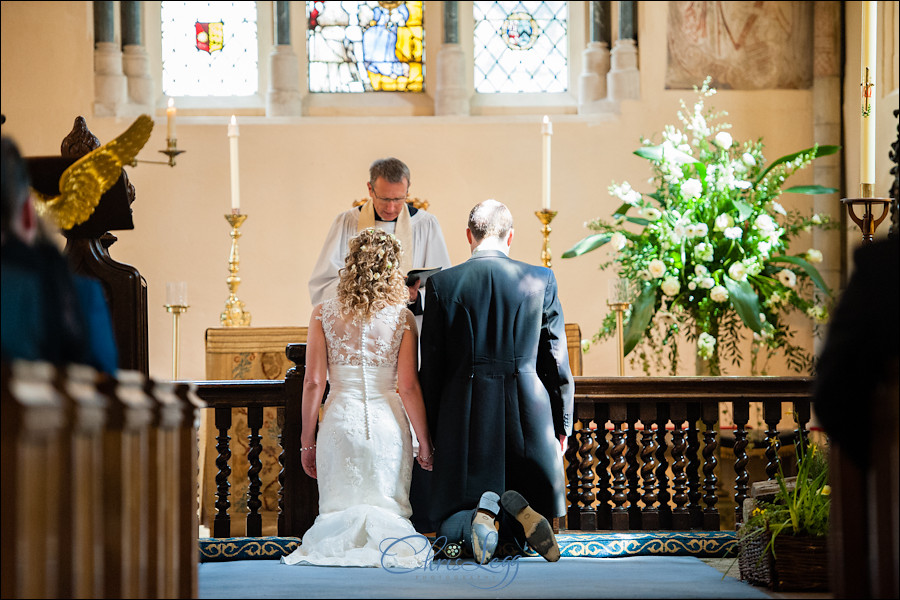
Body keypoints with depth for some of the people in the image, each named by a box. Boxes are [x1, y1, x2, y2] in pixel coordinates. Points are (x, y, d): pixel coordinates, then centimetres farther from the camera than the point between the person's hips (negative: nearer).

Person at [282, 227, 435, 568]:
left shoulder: (323, 314, -1)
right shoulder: (402, 319, -2)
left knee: (339, 509, 9)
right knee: (389, 509, 8)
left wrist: (307, 441, 6)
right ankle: (383, 534, -26)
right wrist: (425, 443, 5)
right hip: (388, 423, 0)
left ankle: (347, 534, -24)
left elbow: (313, 383, -2)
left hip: (340, 421, 0)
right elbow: (409, 388, -4)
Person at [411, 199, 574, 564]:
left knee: (450, 522, 12)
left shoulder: (441, 284, -1)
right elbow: (556, 359, 3)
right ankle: (518, 511, -19)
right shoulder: (541, 280, 0)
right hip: (528, 418, 0)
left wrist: (432, 430, 11)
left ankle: (483, 516, -24)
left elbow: (431, 367, 2)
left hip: (464, 419, 0)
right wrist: (562, 425, 14)